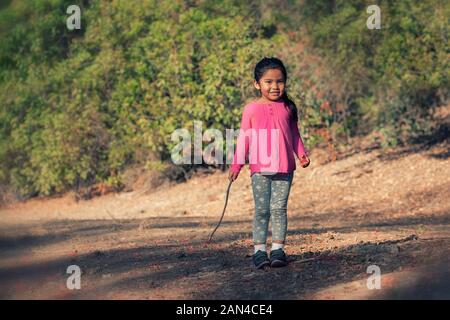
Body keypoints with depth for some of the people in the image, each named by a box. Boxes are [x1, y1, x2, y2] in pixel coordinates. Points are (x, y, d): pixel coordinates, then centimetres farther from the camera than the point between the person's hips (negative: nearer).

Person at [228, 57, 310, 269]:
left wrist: (302, 154, 0)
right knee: (261, 210, 0)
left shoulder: (288, 108, 6)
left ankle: (278, 249, 5)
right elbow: (244, 138, 5)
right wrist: (236, 164, 3)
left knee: (279, 208, 2)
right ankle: (259, 250, 2)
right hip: (260, 169, -1)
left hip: (284, 169, 1)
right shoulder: (251, 109, 1)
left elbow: (294, 134, 14)